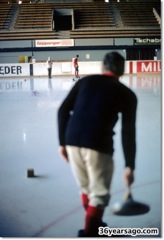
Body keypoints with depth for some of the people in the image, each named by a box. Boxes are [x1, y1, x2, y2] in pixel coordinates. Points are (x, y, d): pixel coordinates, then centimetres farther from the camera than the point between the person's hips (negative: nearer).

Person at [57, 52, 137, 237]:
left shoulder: (85, 81, 16)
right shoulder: (126, 94, 9)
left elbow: (63, 111, 9)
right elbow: (128, 132, 3)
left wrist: (63, 142, 16)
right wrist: (129, 166, 8)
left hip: (72, 141, 5)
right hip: (98, 145, -4)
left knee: (86, 187, 23)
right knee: (99, 193, 11)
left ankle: (95, 226, 40)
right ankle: (88, 232, 11)